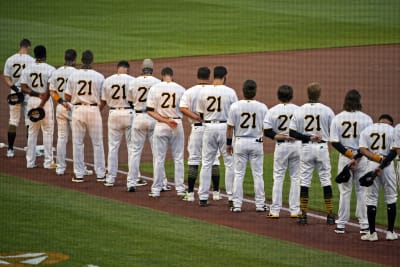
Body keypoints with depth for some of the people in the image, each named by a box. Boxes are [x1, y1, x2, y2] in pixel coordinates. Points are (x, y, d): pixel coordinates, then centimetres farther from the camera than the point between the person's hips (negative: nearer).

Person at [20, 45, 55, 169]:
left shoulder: (27, 69, 2)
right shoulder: (50, 69, -10)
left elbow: (23, 88, -5)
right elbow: (49, 90, -16)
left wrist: (36, 94, -12)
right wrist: (42, 104, -17)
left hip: (31, 101, 4)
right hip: (46, 102, -4)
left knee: (32, 132, 12)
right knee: (48, 132, 4)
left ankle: (30, 162, 13)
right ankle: (48, 162, 5)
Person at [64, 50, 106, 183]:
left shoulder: (73, 75, -3)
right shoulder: (99, 77, -5)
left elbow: (67, 97, 0)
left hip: (78, 110, 1)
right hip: (94, 110, -1)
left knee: (77, 143, 8)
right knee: (97, 143, 8)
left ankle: (78, 174, 8)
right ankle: (100, 174, 10)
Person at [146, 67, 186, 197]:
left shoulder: (154, 88, -4)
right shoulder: (181, 89, -2)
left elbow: (150, 111, -8)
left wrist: (165, 120, -11)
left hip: (160, 125, -1)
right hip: (177, 125, 1)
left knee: (159, 158, 5)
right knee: (178, 158, 9)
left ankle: (156, 189, 6)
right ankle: (180, 189, 11)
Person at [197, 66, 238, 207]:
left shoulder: (203, 91, 0)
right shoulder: (230, 92, -9)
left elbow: (200, 114, 6)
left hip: (209, 127, 3)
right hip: (225, 127, -3)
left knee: (206, 163, 10)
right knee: (230, 163, 6)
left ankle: (203, 197, 9)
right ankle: (232, 197, 5)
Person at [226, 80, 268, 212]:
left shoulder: (235, 106, -7)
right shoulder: (262, 107, -5)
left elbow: (230, 127, -3)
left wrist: (228, 143, 6)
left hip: (240, 142, 0)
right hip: (256, 142, 0)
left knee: (238, 174, 6)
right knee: (258, 174, 8)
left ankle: (237, 204, 5)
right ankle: (260, 204, 11)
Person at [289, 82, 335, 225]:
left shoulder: (299, 111, -3)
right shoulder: (327, 110, -4)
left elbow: (292, 133, -8)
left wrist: (308, 137, -6)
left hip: (306, 148, 0)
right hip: (322, 147, 0)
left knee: (304, 180, 5)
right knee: (326, 180, 6)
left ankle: (303, 214, 3)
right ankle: (330, 215, 5)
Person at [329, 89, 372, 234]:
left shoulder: (338, 118, -3)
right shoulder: (366, 119, -5)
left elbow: (334, 142, -8)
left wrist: (349, 154, -9)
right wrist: (357, 158, -8)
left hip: (344, 157, 1)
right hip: (362, 159, -1)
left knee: (345, 191, 8)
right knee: (362, 191, 8)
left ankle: (341, 225, 10)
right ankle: (364, 225, 8)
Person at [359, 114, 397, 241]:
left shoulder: (366, 130, 9)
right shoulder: (392, 130, 4)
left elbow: (363, 149, -6)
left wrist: (377, 159, -14)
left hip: (371, 164, 1)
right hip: (388, 165, -1)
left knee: (371, 198, 5)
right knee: (391, 198, 9)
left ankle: (372, 233, 4)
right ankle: (390, 232, 9)